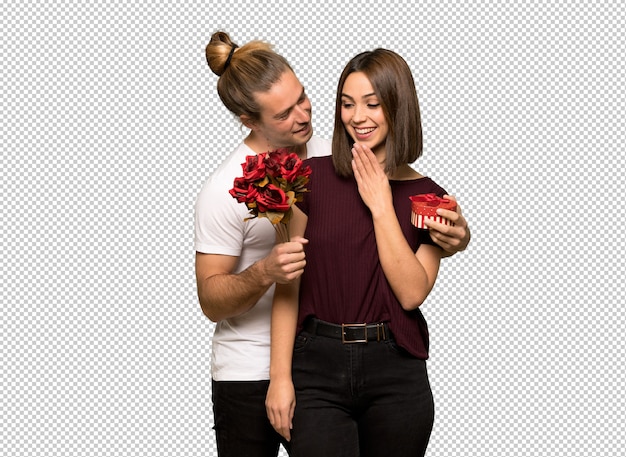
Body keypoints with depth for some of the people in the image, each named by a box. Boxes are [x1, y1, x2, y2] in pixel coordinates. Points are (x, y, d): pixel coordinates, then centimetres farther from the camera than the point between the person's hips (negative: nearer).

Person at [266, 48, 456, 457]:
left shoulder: (427, 196, 4)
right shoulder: (313, 176, 1)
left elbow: (412, 292, -8)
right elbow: (288, 284, 0)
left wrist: (381, 206, -10)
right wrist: (281, 376, -6)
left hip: (395, 375, 1)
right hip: (317, 366, -1)